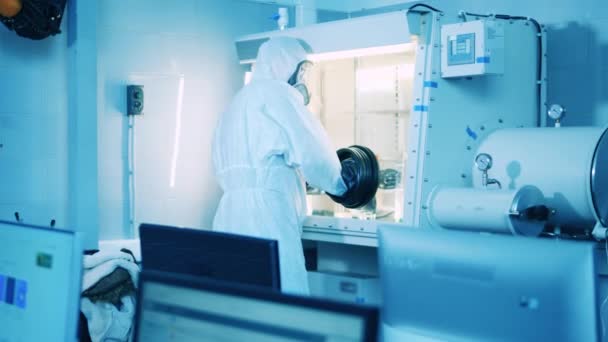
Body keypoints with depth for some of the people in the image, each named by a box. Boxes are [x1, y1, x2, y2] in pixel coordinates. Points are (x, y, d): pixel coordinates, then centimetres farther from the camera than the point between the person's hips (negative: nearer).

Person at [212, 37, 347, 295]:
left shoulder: (240, 100, 27)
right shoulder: (277, 92, 1)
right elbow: (312, 151, -5)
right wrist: (339, 184, 13)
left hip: (232, 213, 9)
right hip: (264, 213, -9)